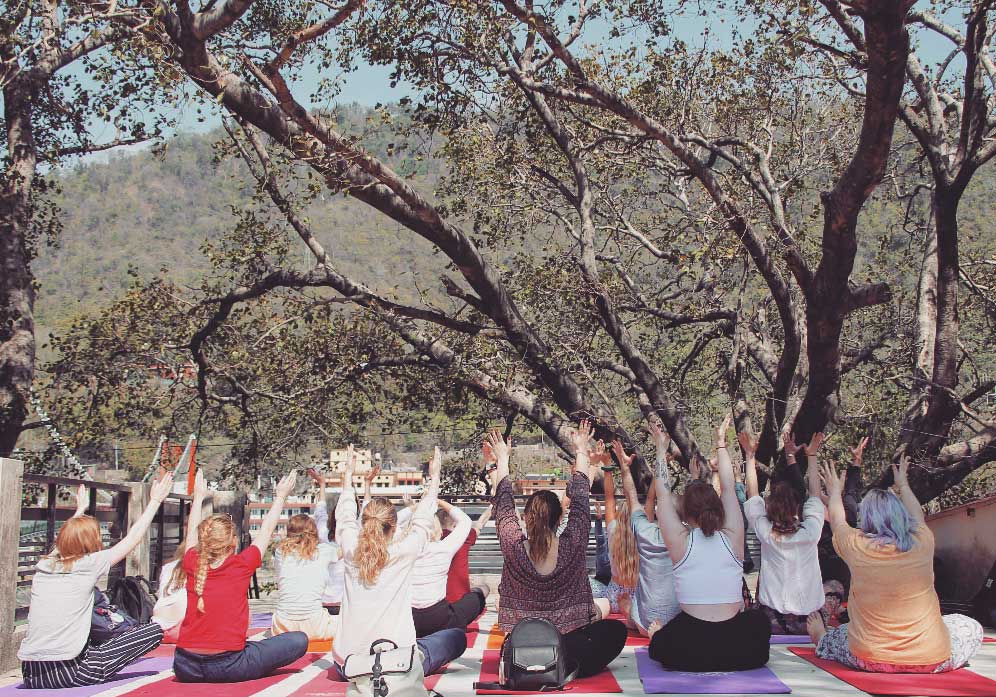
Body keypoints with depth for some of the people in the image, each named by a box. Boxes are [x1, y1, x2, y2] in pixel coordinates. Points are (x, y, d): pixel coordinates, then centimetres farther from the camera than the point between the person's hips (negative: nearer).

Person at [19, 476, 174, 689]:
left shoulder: (44, 566, 8)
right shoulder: (88, 566, -7)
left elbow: (65, 538, 32)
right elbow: (133, 538, 4)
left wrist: (80, 510, 47)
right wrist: (155, 501, 14)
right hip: (67, 674, -7)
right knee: (154, 631, 0)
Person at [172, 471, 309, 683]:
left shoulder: (192, 564, 1)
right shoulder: (242, 565, -7)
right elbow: (266, 531, 10)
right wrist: (281, 496, 24)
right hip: (227, 667, -5)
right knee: (299, 640, 1)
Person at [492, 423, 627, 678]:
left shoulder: (514, 546, -16)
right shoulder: (572, 545, -17)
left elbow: (504, 502, 1)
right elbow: (579, 497, -2)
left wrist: (502, 458, 16)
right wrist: (581, 450, 12)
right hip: (569, 637, -4)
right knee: (616, 629, 21)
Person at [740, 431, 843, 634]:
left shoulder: (765, 532, -12)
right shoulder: (810, 531, -13)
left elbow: (753, 494, 2)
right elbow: (814, 494, 4)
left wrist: (749, 455, 9)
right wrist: (812, 455, 14)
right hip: (809, 623, -1)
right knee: (835, 586, 26)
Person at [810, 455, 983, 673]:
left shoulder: (856, 546, -11)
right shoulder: (922, 542, -6)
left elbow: (837, 522, 14)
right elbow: (918, 516, 19)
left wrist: (835, 492, 35)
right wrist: (903, 484, 39)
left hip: (870, 660, 0)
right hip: (933, 660, 1)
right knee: (971, 627, 27)